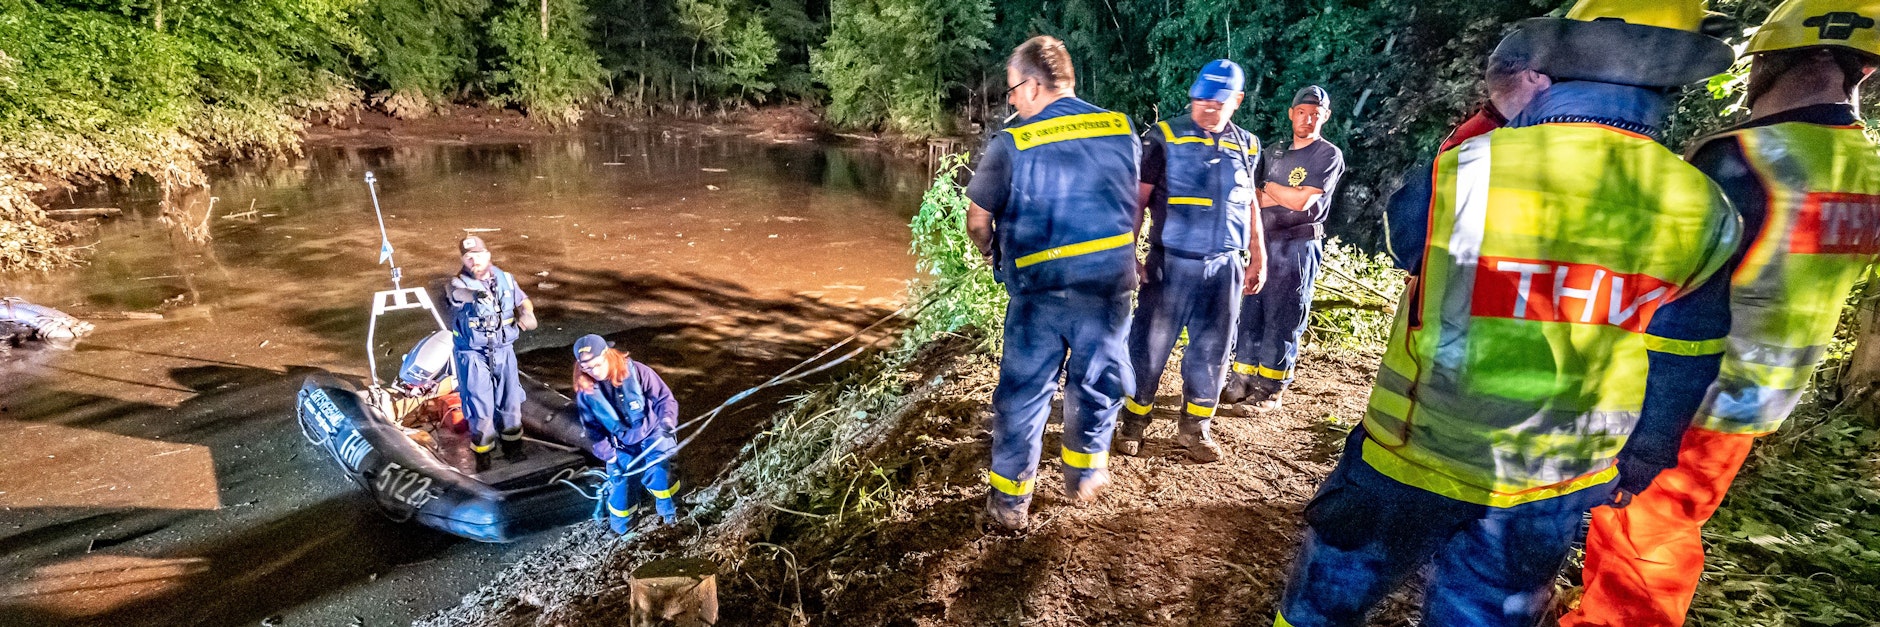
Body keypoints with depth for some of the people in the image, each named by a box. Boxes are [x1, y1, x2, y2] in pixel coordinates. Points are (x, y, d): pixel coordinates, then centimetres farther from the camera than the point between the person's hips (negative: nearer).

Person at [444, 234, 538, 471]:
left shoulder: (505, 279, 0)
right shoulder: (459, 283, -12)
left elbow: (522, 301, 16)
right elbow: (454, 293, -35)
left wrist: (526, 314, -7)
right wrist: (474, 294, -58)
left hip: (503, 351, 3)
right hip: (474, 355, -3)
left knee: (510, 400, 11)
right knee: (480, 405, 1)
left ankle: (512, 447, 29)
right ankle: (482, 453, 18)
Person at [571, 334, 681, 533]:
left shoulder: (636, 371, -23)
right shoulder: (584, 391, -13)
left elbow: (663, 397, -17)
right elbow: (592, 427, -1)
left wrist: (667, 420, -37)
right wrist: (608, 455, -8)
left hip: (652, 433, -2)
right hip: (622, 445, 3)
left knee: (658, 471, -21)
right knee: (620, 485, 4)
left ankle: (668, 509, 8)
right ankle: (620, 527, 34)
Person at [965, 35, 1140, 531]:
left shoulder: (1011, 145, -12)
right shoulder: (1123, 130, 0)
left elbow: (978, 220, -5)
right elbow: (1132, 204, 12)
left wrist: (990, 252, 16)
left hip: (1040, 291, -2)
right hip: (1111, 285, 3)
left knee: (1023, 393, 10)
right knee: (1096, 382, 20)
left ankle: (1010, 503, 22)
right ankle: (1084, 474, 39)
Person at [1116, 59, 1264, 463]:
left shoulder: (1247, 145, 9)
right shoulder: (1165, 137, -4)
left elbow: (1250, 204, 18)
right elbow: (1137, 199, -6)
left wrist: (1258, 257, 16)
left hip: (1224, 267, 4)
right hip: (1171, 263, -4)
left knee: (1212, 351, 10)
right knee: (1150, 346, 2)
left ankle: (1194, 427, 25)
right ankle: (1134, 422, 19)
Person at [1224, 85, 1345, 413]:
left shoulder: (1329, 155, -1)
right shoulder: (1274, 151, 15)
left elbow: (1302, 202, -13)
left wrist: (1266, 186, -2)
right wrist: (1286, 195, -9)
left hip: (1297, 247, -5)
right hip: (1263, 242, 5)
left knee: (1283, 319, -1)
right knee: (1251, 311, 5)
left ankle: (1272, 387, 7)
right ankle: (1244, 378, 13)